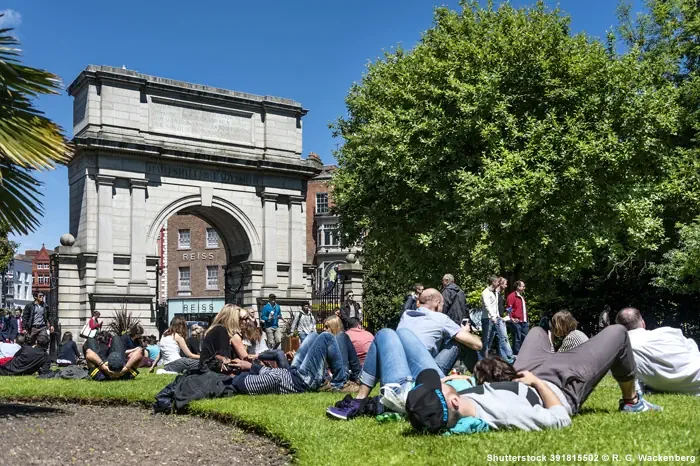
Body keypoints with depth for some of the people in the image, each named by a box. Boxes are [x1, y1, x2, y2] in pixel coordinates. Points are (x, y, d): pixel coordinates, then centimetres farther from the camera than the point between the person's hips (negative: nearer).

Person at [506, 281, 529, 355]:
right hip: (517, 322, -9)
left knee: (525, 339, 10)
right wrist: (512, 318, -17)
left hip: (524, 322, 9)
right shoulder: (512, 296, -8)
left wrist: (526, 319, 20)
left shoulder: (522, 297, 21)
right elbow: (508, 308, -14)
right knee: (517, 339, -6)